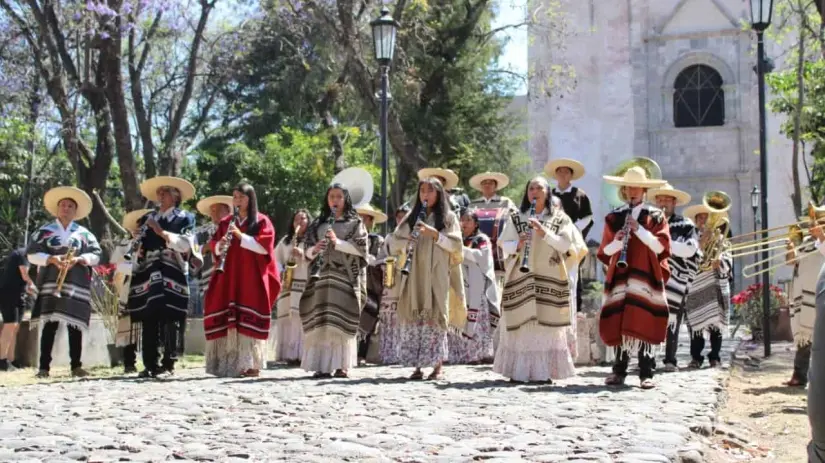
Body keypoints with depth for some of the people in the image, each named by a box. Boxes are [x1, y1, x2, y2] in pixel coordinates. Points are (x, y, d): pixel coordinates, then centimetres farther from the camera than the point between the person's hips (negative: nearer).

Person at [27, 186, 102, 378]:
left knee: (75, 326, 0)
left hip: (76, 285, 1)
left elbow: (96, 255, 7)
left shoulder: (84, 233, 12)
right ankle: (44, 367, -5)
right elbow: (31, 254, 3)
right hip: (51, 284, -1)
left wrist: (80, 259, -11)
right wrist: (51, 259, -13)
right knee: (50, 325, -6)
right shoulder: (45, 231, 10)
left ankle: (76, 366, 5)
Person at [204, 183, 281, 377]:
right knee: (229, 318, -2)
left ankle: (252, 364, -6)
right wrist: (220, 245, -9)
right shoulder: (225, 222, 17)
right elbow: (214, 247, 13)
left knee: (250, 319, -9)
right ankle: (232, 363, 2)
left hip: (252, 277, -4)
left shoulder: (261, 221, 4)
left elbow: (265, 247, -9)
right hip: (229, 277, 4)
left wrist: (240, 235, -16)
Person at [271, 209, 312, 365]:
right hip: (287, 285, 4)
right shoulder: (286, 240, 20)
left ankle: (301, 354, -15)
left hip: (306, 284, -4)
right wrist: (279, 272, 1)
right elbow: (275, 258, 18)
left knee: (301, 318, -13)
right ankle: (287, 354, -2)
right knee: (286, 318, -2)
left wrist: (304, 255, -16)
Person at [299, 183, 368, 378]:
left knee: (341, 321, -8)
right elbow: (308, 251, 13)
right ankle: (322, 365, -2)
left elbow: (361, 249, -4)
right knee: (321, 321, -3)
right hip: (321, 277, 3)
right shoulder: (318, 223, 16)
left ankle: (342, 365, -6)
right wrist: (314, 249, -9)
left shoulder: (355, 222, 7)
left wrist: (337, 242, -12)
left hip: (345, 278, -3)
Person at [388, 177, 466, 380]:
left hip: (437, 276, -3)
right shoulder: (412, 217, 15)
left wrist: (435, 234, -12)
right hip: (415, 275, 3)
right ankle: (416, 366, -1)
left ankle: (437, 367, -2)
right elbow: (394, 242, 12)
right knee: (413, 318, -3)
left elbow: (456, 244, -1)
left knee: (435, 318, -7)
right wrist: (407, 240, -8)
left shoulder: (448, 217, 8)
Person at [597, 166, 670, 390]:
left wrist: (639, 229, -14)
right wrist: (617, 241, -11)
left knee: (643, 325, -7)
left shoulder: (656, 216, 7)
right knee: (619, 325, -1)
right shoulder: (613, 217, 13)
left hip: (647, 277, -2)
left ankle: (646, 374, -3)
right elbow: (605, 252, 10)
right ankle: (619, 371, 7)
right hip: (619, 277, 2)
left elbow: (662, 247, -5)